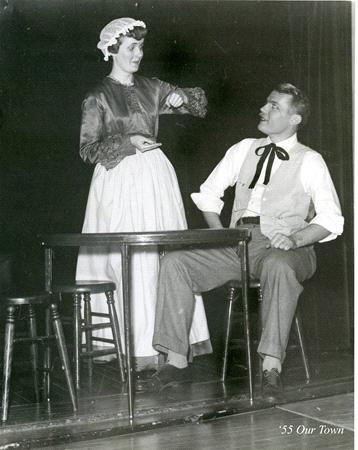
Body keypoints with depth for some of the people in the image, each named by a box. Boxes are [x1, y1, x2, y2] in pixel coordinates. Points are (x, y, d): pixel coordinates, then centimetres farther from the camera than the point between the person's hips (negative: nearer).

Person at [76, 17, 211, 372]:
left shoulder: (152, 88, 11)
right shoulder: (98, 97, -1)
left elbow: (198, 104, 17)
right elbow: (88, 149, -4)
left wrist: (181, 98, -4)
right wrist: (128, 142, -14)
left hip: (156, 176, 5)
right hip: (120, 180, -5)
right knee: (134, 261, -7)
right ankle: (140, 346, -1)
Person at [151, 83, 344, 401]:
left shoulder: (309, 161, 4)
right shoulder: (244, 150, 17)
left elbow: (331, 219, -6)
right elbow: (208, 194, 21)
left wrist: (294, 239, -23)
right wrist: (220, 233, 5)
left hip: (281, 249, -4)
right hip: (237, 243, 5)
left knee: (279, 267, -41)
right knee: (175, 262, -17)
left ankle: (271, 369, -41)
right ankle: (176, 360, -16)